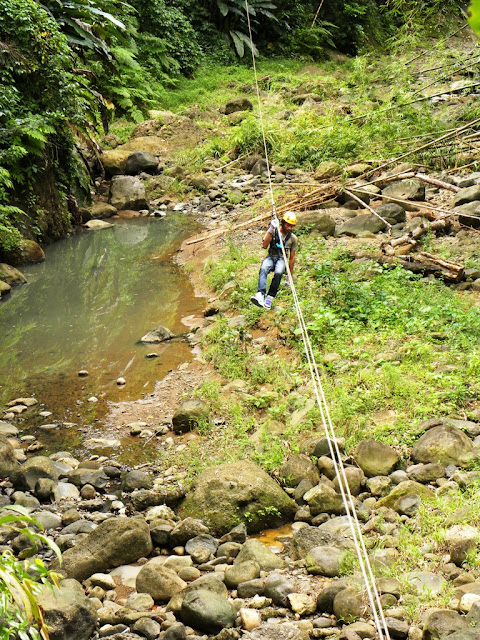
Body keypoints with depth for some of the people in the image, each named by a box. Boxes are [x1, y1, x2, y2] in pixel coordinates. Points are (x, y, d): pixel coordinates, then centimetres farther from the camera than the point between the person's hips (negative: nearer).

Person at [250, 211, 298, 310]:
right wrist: (271, 230, -17)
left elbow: (292, 257, 9)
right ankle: (260, 295, -53)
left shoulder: (293, 238, 5)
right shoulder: (274, 231, 2)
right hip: (271, 257, 0)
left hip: (282, 259, 0)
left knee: (278, 272, -37)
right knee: (263, 269, -36)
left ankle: (270, 297, -32)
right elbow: (264, 246, -11)